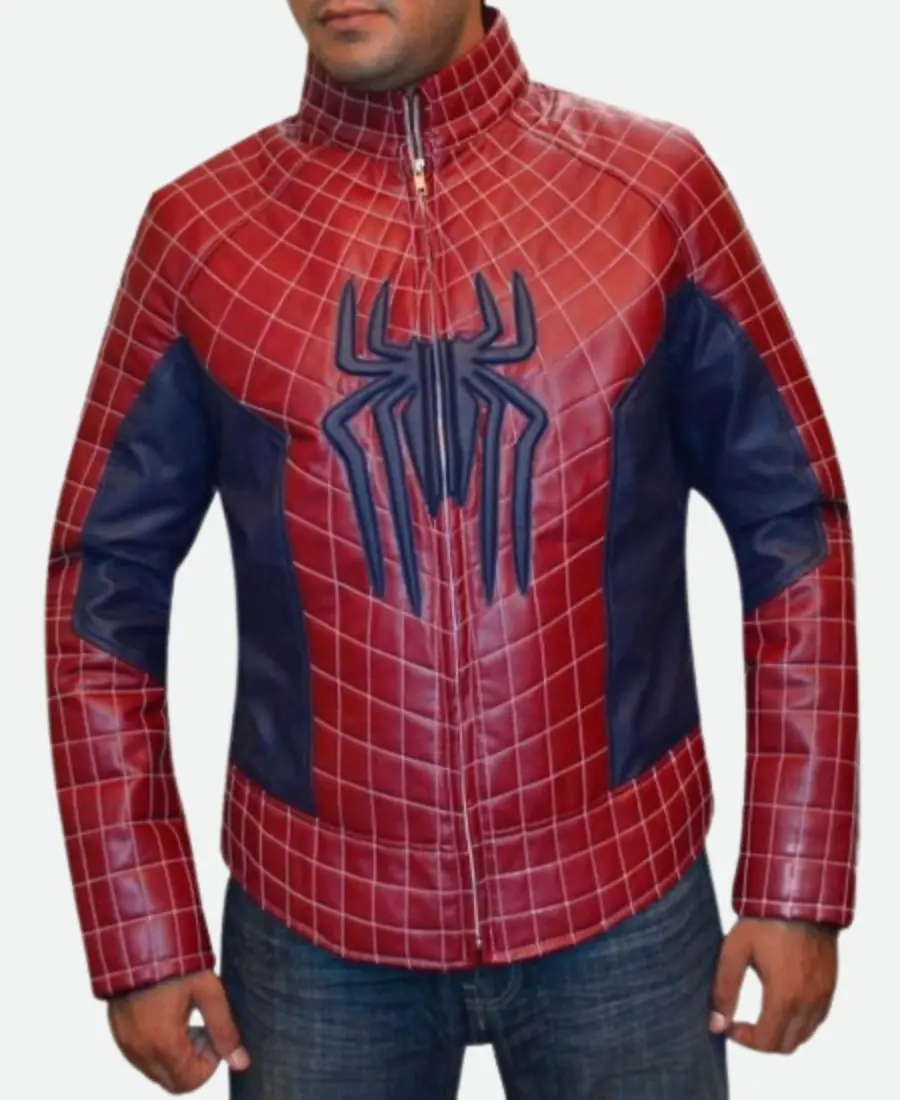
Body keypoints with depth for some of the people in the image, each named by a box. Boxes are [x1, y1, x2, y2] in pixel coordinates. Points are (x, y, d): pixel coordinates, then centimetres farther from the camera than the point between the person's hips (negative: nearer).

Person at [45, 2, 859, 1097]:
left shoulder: (657, 188, -6)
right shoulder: (199, 228, -5)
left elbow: (794, 527, -1)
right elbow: (106, 579, 1)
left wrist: (798, 886, -3)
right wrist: (142, 936, -1)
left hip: (623, 907, 0)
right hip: (314, 924, 1)